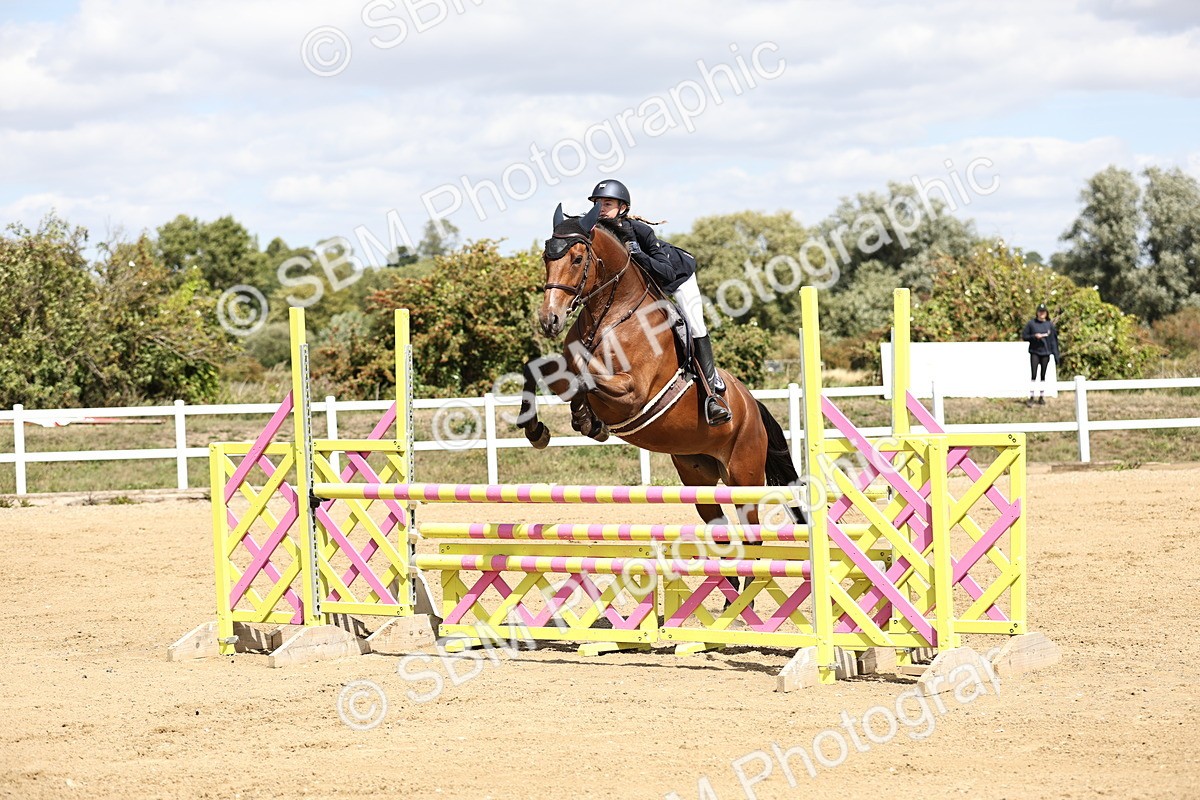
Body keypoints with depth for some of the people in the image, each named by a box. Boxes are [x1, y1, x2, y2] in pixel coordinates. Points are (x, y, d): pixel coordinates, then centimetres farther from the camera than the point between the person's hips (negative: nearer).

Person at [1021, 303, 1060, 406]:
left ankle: (1041, 397, 13)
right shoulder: (1031, 323, 0)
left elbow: (1053, 340, 5)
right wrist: (1034, 336, -15)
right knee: (1033, 375, -9)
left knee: (1043, 376, 7)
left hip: (1045, 353, 2)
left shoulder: (1050, 325, 4)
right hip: (1034, 352, -2)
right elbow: (1024, 336, 2)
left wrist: (1056, 355, 1)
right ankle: (1031, 397, -8)